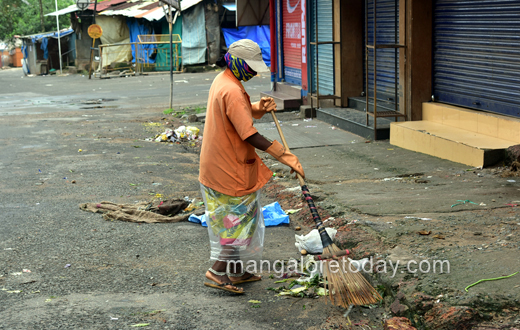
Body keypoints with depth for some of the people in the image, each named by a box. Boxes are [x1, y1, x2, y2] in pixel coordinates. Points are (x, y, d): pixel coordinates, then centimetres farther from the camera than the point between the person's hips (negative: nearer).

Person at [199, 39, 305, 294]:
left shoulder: (223, 81, 8)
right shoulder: (231, 91, -25)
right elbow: (250, 136, -28)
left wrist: (259, 109, -1)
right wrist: (285, 157, -27)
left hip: (219, 165, 10)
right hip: (230, 170, -10)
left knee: (237, 221, 18)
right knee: (237, 222, 1)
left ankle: (236, 272, 27)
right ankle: (217, 272, 7)